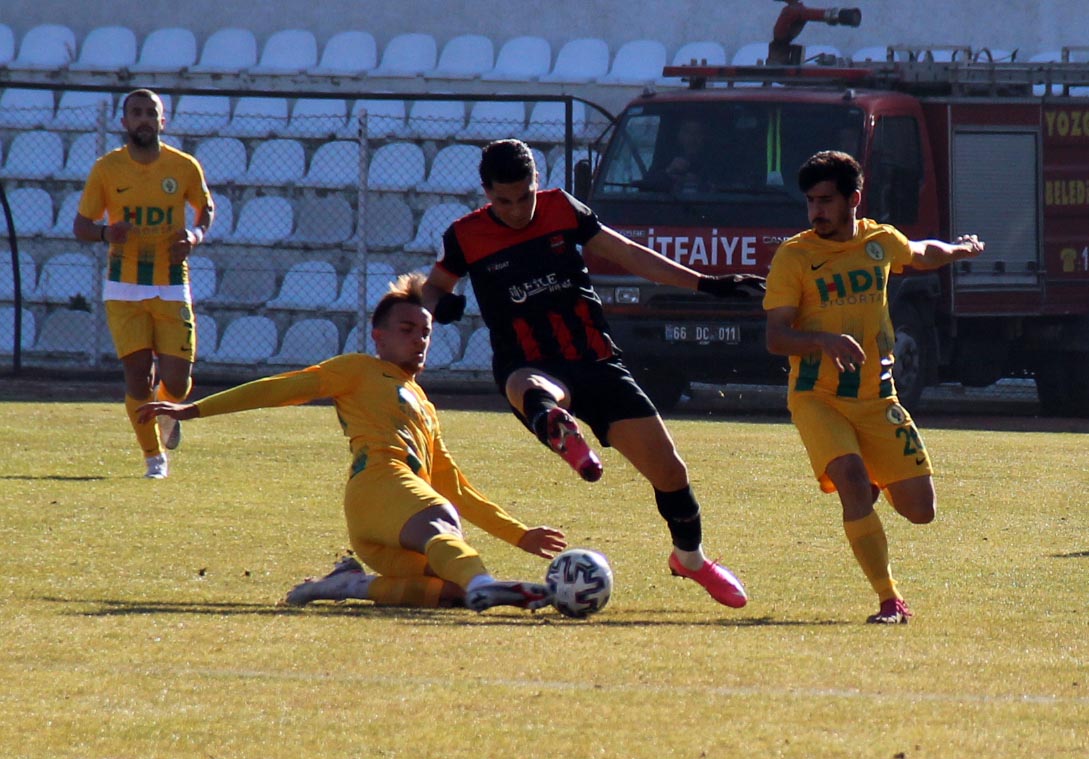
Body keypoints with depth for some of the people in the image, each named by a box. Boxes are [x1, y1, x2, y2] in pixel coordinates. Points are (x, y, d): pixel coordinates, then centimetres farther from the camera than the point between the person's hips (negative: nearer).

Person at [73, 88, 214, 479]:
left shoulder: (185, 167, 1)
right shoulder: (106, 169, -1)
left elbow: (206, 207, 18)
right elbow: (80, 225, 3)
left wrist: (197, 234, -4)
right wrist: (105, 233, -20)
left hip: (172, 287, 1)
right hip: (124, 289, -1)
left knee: (176, 384, -5)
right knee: (138, 375, -8)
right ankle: (154, 455, 13)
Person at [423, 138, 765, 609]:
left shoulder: (562, 210, 4)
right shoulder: (466, 238, 0)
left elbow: (627, 255, 11)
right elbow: (435, 285, 16)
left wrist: (706, 284, 9)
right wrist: (440, 305, -10)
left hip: (596, 361, 1)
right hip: (530, 367, -1)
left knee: (668, 469, 2)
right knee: (528, 390, -42)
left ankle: (690, 557, 22)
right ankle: (558, 429, -69)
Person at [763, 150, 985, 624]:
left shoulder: (881, 242, 5)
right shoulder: (793, 257, -8)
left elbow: (923, 255, 30)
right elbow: (776, 337, -13)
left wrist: (961, 249, 47)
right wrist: (824, 341, -32)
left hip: (877, 398, 4)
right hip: (817, 399, -4)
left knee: (920, 510, -1)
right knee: (853, 483, -27)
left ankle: (876, 480, 34)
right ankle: (890, 601, -17)